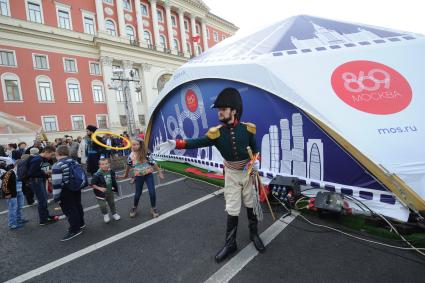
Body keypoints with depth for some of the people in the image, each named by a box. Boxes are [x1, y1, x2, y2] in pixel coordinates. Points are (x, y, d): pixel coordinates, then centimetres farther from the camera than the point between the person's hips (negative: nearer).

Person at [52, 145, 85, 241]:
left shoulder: (57, 166, -19)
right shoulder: (74, 162, 5)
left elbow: (57, 183, -22)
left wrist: (56, 197, -14)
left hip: (65, 192, -8)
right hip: (76, 189, 8)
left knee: (69, 210, 4)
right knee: (77, 206, 22)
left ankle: (74, 230, 14)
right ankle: (80, 223, 39)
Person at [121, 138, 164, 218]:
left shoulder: (146, 153, -12)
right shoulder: (131, 156, -5)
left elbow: (153, 163, -9)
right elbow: (128, 166, 12)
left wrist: (159, 172, -9)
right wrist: (126, 175, 25)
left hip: (148, 175, -1)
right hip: (138, 176, 2)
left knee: (152, 192, -5)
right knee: (138, 193, 12)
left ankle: (153, 208, 17)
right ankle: (134, 207, 40)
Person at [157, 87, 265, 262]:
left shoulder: (247, 128, -14)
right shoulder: (216, 132, -16)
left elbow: (254, 147, 2)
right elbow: (197, 142, -27)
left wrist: (256, 160, -13)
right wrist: (176, 144, -39)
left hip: (249, 173, 1)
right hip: (231, 175, 0)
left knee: (251, 205, 17)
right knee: (232, 210, 6)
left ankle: (254, 234, 42)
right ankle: (230, 244, 26)